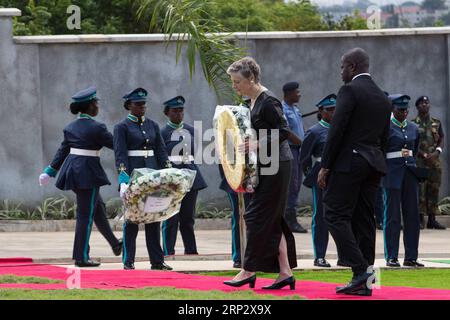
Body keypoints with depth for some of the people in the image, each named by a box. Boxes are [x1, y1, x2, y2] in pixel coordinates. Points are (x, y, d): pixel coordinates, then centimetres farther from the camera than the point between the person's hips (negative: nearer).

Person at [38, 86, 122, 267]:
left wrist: (51, 171, 22)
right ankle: (81, 257, 2)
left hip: (72, 170, 8)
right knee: (86, 214, -2)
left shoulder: (71, 128, 8)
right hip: (88, 174, -8)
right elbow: (115, 144, -9)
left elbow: (62, 151, 14)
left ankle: (114, 244, 31)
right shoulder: (96, 128, -15)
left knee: (98, 207, 20)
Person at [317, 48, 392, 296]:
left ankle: (361, 269, -19)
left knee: (336, 215, -6)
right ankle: (363, 283, 7)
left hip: (349, 161, -8)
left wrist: (325, 166, -11)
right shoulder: (383, 98, 16)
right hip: (373, 165, 8)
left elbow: (337, 129, -14)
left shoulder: (349, 90, -8)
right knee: (364, 219, 8)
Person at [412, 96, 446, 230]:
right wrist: (424, 155, -13)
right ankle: (420, 219, -7)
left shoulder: (436, 123, 14)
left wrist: (437, 152, -7)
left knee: (433, 189, 3)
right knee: (420, 190, -9)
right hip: (419, 161, -4)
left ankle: (432, 219, 6)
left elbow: (441, 139, 12)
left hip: (434, 160, 4)